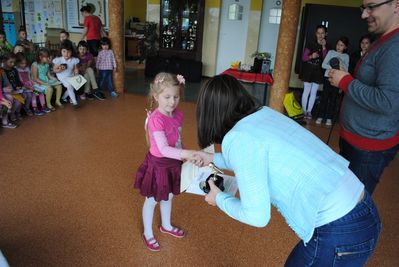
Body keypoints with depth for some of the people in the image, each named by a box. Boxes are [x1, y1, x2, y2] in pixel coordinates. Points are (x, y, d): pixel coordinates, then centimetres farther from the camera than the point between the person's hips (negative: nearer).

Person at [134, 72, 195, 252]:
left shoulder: (178, 115, -5)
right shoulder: (156, 119, -28)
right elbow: (163, 149, -35)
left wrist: (184, 156, 11)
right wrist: (185, 154, -48)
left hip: (172, 163, 7)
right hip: (157, 164, -7)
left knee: (168, 197, 26)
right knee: (152, 200, 15)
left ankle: (166, 226, 51)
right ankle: (148, 234, 37)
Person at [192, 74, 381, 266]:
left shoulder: (238, 139, -19)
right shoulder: (265, 113, 5)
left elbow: (256, 216, -17)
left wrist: (220, 199, 2)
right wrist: (214, 158, 31)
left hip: (340, 235, -7)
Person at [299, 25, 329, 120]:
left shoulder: (326, 46, 4)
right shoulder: (310, 43, -3)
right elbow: (304, 57, -5)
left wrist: (324, 47, -17)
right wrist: (311, 56, -24)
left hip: (318, 72, 2)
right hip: (308, 71, -2)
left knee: (313, 92, 5)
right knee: (306, 91, 0)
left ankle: (309, 111, 11)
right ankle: (304, 111, 7)